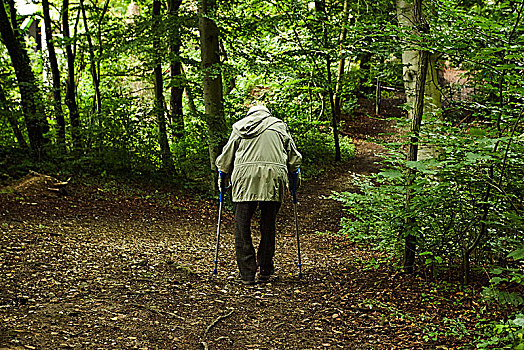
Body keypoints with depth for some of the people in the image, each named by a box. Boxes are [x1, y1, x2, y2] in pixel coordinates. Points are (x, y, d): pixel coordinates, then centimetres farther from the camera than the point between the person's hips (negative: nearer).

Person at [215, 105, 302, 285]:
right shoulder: (280, 126, 22)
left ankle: (247, 273, 0)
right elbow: (294, 158, 21)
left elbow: (225, 159, 21)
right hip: (274, 174, 1)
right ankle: (265, 270, 15)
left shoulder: (239, 127, 21)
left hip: (245, 177, -1)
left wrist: (223, 176, 36)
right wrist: (293, 174, 36)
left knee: (242, 226, 3)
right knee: (268, 226, 10)